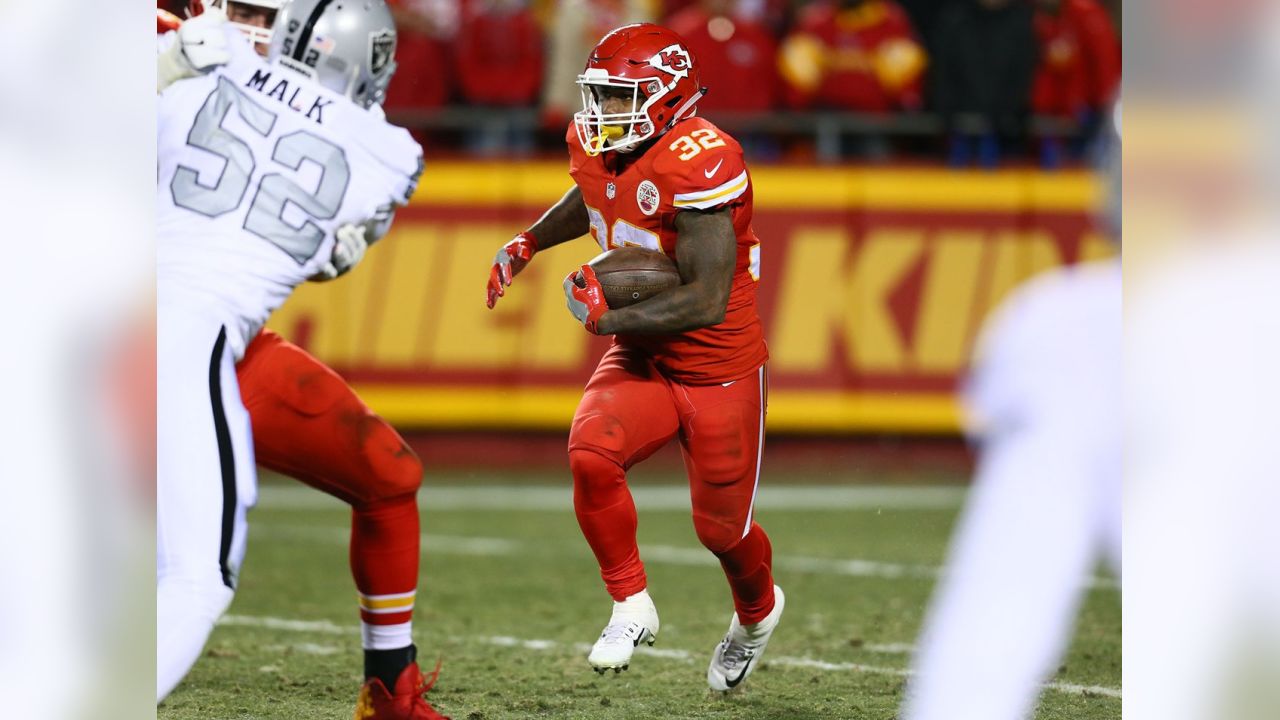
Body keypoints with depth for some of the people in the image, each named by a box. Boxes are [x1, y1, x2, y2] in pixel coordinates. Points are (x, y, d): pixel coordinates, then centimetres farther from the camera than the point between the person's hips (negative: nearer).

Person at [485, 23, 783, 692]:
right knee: (591, 455, -24)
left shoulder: (699, 163, -27)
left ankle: (757, 612, 44)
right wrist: (527, 244, 19)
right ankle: (631, 606, -4)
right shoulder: (596, 145, -3)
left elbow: (707, 301, -29)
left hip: (718, 368, -6)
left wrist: (606, 317, -25)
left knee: (722, 528, 8)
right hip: (640, 359, 6)